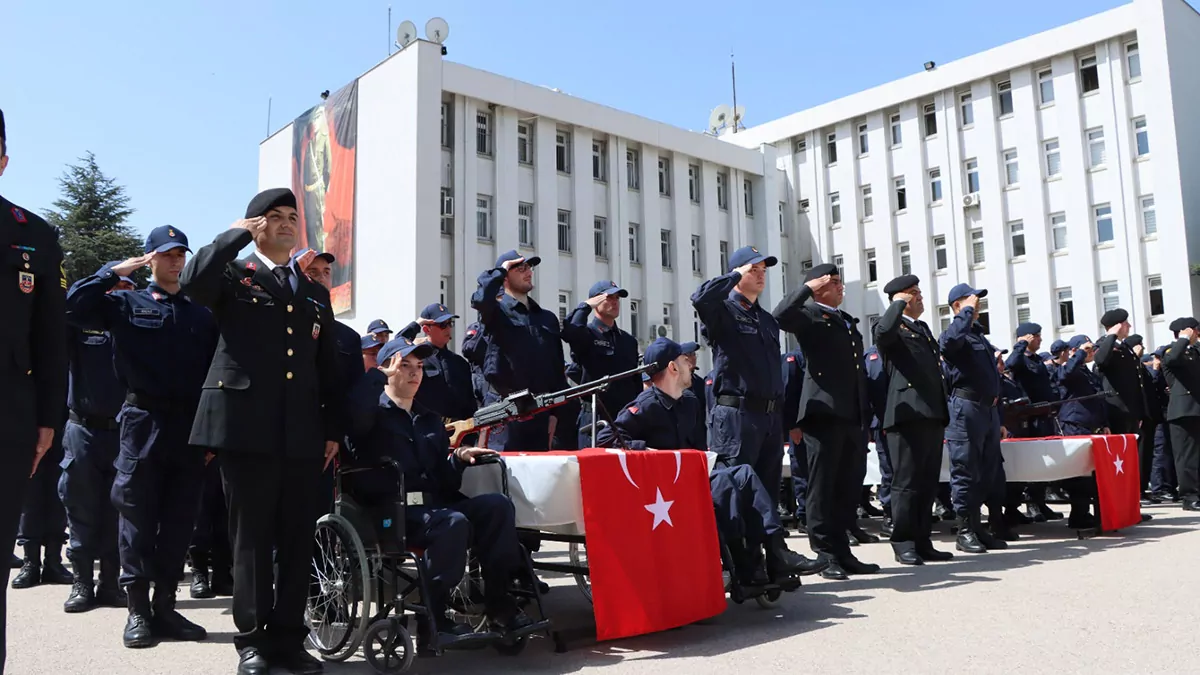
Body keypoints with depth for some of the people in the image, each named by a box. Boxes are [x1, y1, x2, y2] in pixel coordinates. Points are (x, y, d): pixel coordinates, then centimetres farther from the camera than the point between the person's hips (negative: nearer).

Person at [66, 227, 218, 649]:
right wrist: (114, 272, -7)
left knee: (179, 519, 6)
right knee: (138, 517, 2)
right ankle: (138, 609, 10)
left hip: (190, 424, 3)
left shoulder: (201, 313, 13)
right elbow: (74, 307, -9)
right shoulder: (126, 304, 7)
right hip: (144, 421, -2)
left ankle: (164, 605, 16)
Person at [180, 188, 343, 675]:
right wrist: (237, 234, -6)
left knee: (298, 538, 5)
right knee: (252, 536, 1)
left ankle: (288, 636, 15)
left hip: (303, 433, 4)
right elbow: (193, 280, -18)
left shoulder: (316, 293, 21)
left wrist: (333, 429, 12)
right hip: (246, 427, -4)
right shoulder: (233, 275, 8)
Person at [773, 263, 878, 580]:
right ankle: (826, 555, 1)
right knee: (823, 487, -3)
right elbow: (780, 315, -22)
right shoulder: (809, 316, 1)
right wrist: (808, 286, -11)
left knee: (849, 486, 9)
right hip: (824, 412, -8)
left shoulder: (848, 322, 24)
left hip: (852, 415, 8)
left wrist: (866, 413, 17)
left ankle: (842, 551, 17)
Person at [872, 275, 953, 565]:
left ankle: (923, 542, 18)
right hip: (908, 415, -9)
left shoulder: (923, 328, 25)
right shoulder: (894, 328, -2)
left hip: (933, 415, 9)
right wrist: (898, 302, -12)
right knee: (907, 483, -4)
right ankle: (903, 544, 2)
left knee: (928, 483, 11)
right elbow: (882, 331, -29)